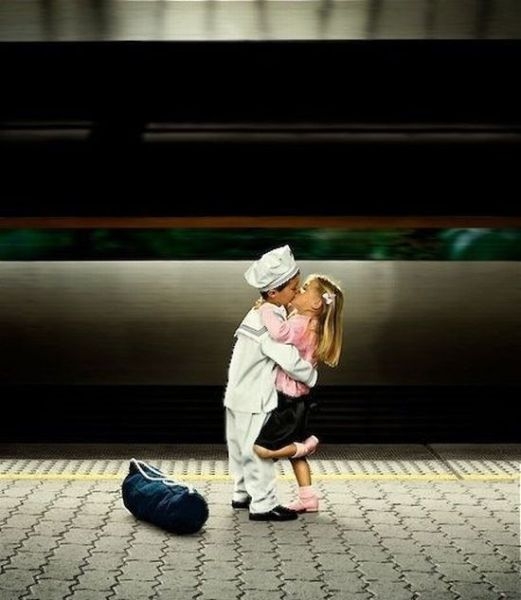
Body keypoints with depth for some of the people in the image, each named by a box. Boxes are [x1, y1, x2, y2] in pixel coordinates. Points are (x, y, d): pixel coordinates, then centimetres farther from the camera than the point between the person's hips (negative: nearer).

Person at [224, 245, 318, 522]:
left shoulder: (258, 313, 7)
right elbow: (290, 361, -26)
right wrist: (312, 376, -8)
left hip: (238, 395, 10)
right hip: (253, 400, -10)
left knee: (242, 449, 19)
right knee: (259, 452, -1)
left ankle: (242, 494, 31)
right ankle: (263, 505, 5)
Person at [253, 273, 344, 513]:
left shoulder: (301, 326, -22)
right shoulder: (307, 325, 9)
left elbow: (280, 331, -43)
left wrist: (267, 307, -28)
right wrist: (268, 308, 8)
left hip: (288, 401, -10)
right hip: (296, 399, 10)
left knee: (261, 448, -10)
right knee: (294, 453, 19)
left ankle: (307, 445, 3)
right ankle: (308, 498, 24)